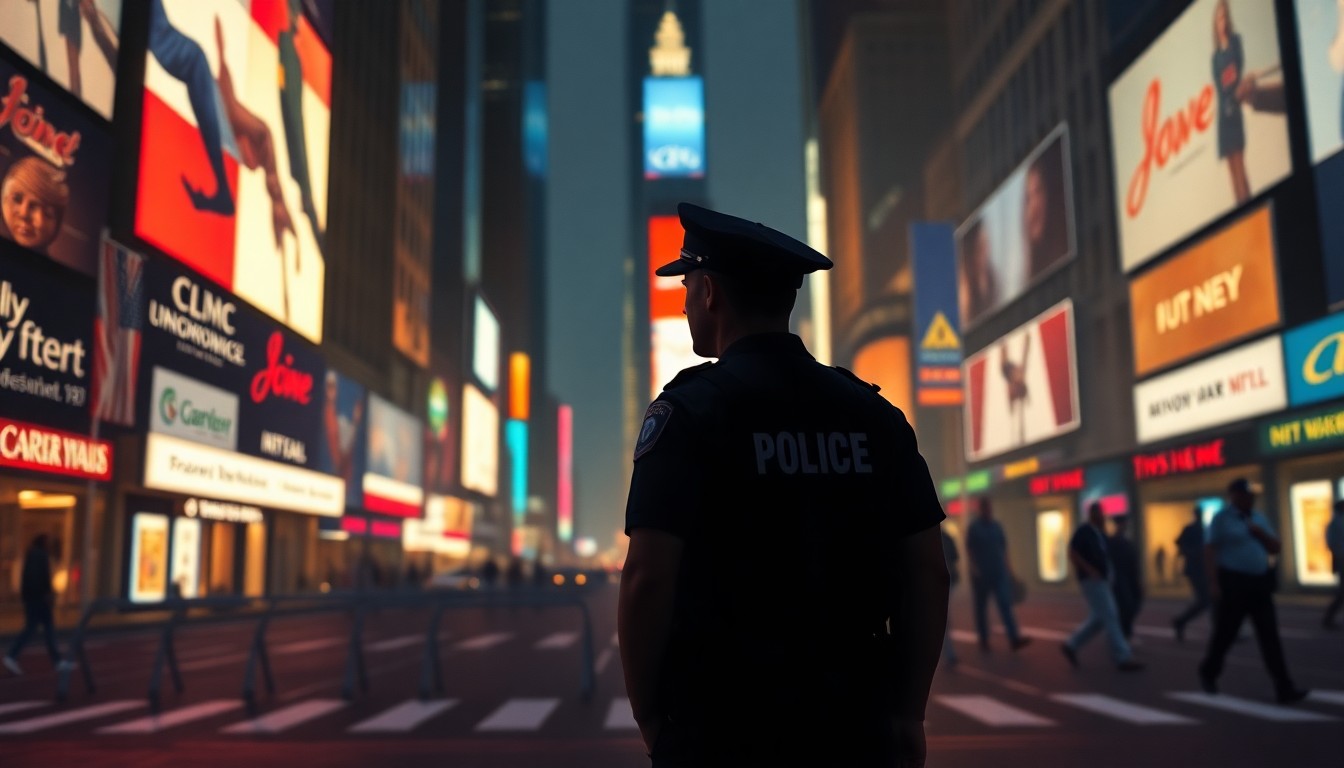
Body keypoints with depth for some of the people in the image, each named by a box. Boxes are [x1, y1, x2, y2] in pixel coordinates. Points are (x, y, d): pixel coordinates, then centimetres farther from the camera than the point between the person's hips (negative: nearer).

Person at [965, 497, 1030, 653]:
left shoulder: (997, 527, 10)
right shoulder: (973, 528, -2)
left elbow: (1004, 551, 14)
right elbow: (969, 552, -6)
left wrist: (1010, 572, 12)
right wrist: (974, 570, -19)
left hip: (999, 574, 3)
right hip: (981, 575, -3)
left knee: (1006, 605, -9)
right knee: (981, 608, 6)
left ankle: (1014, 639, -18)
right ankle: (984, 640, 16)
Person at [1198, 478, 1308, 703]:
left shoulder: (1259, 519, 14)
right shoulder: (1222, 518, -5)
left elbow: (1276, 548, 16)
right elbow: (1210, 551, -10)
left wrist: (1261, 533, -4)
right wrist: (1214, 582, -17)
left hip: (1260, 584, 5)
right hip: (1232, 584, -5)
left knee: (1270, 636, -2)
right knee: (1225, 633, 6)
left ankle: (1284, 689, -5)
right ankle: (1208, 673, 29)